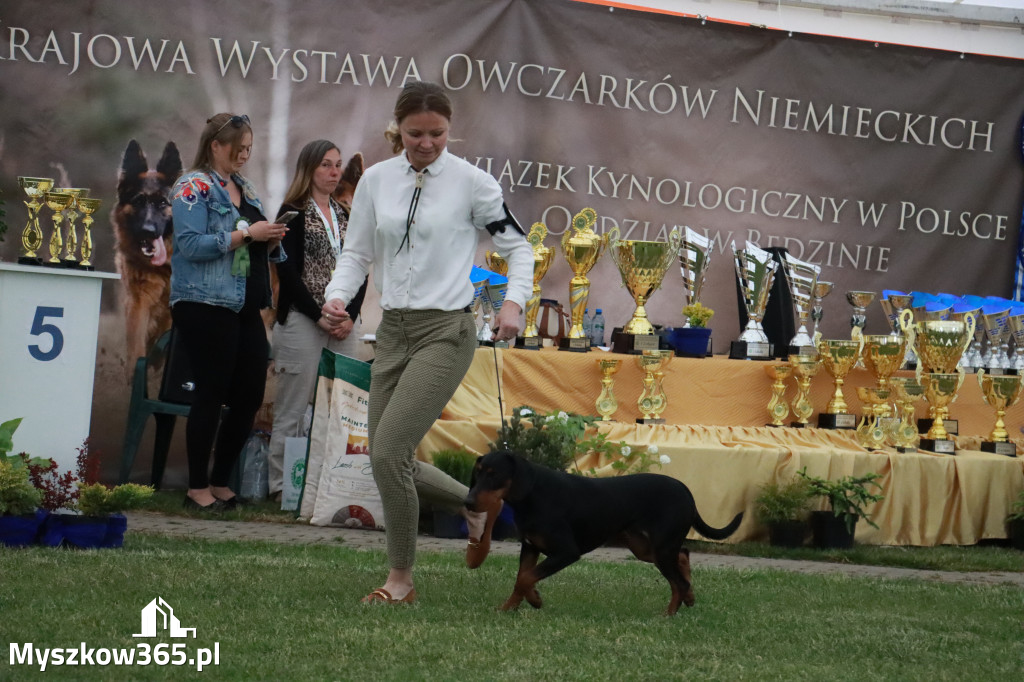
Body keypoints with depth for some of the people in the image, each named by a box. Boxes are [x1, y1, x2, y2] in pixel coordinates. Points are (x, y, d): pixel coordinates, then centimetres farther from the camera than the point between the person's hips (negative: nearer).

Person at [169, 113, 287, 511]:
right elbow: (192, 244, -16)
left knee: (250, 396, 4)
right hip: (206, 306, -8)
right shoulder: (194, 187, -4)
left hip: (245, 309, 8)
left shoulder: (246, 190, 19)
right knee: (211, 394, -5)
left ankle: (221, 482, 16)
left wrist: (272, 241, 1)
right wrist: (247, 233, -17)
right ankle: (198, 488, 4)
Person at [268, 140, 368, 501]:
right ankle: (281, 485, 0)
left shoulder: (346, 216, 16)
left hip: (345, 325, 5)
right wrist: (321, 317, -12)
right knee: (294, 410, -4)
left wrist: (350, 316, -3)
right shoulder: (293, 213, 0)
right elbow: (287, 272, -7)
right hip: (301, 321, -5)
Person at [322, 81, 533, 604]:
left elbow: (517, 244, 3)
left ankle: (401, 580, 2)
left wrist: (514, 301, -14)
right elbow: (357, 252, 11)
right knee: (389, 460, 7)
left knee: (388, 451, -15)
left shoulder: (472, 183, -6)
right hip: (393, 331, 6)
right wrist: (337, 296, -9)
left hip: (445, 331, -6)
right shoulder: (376, 179, 5)